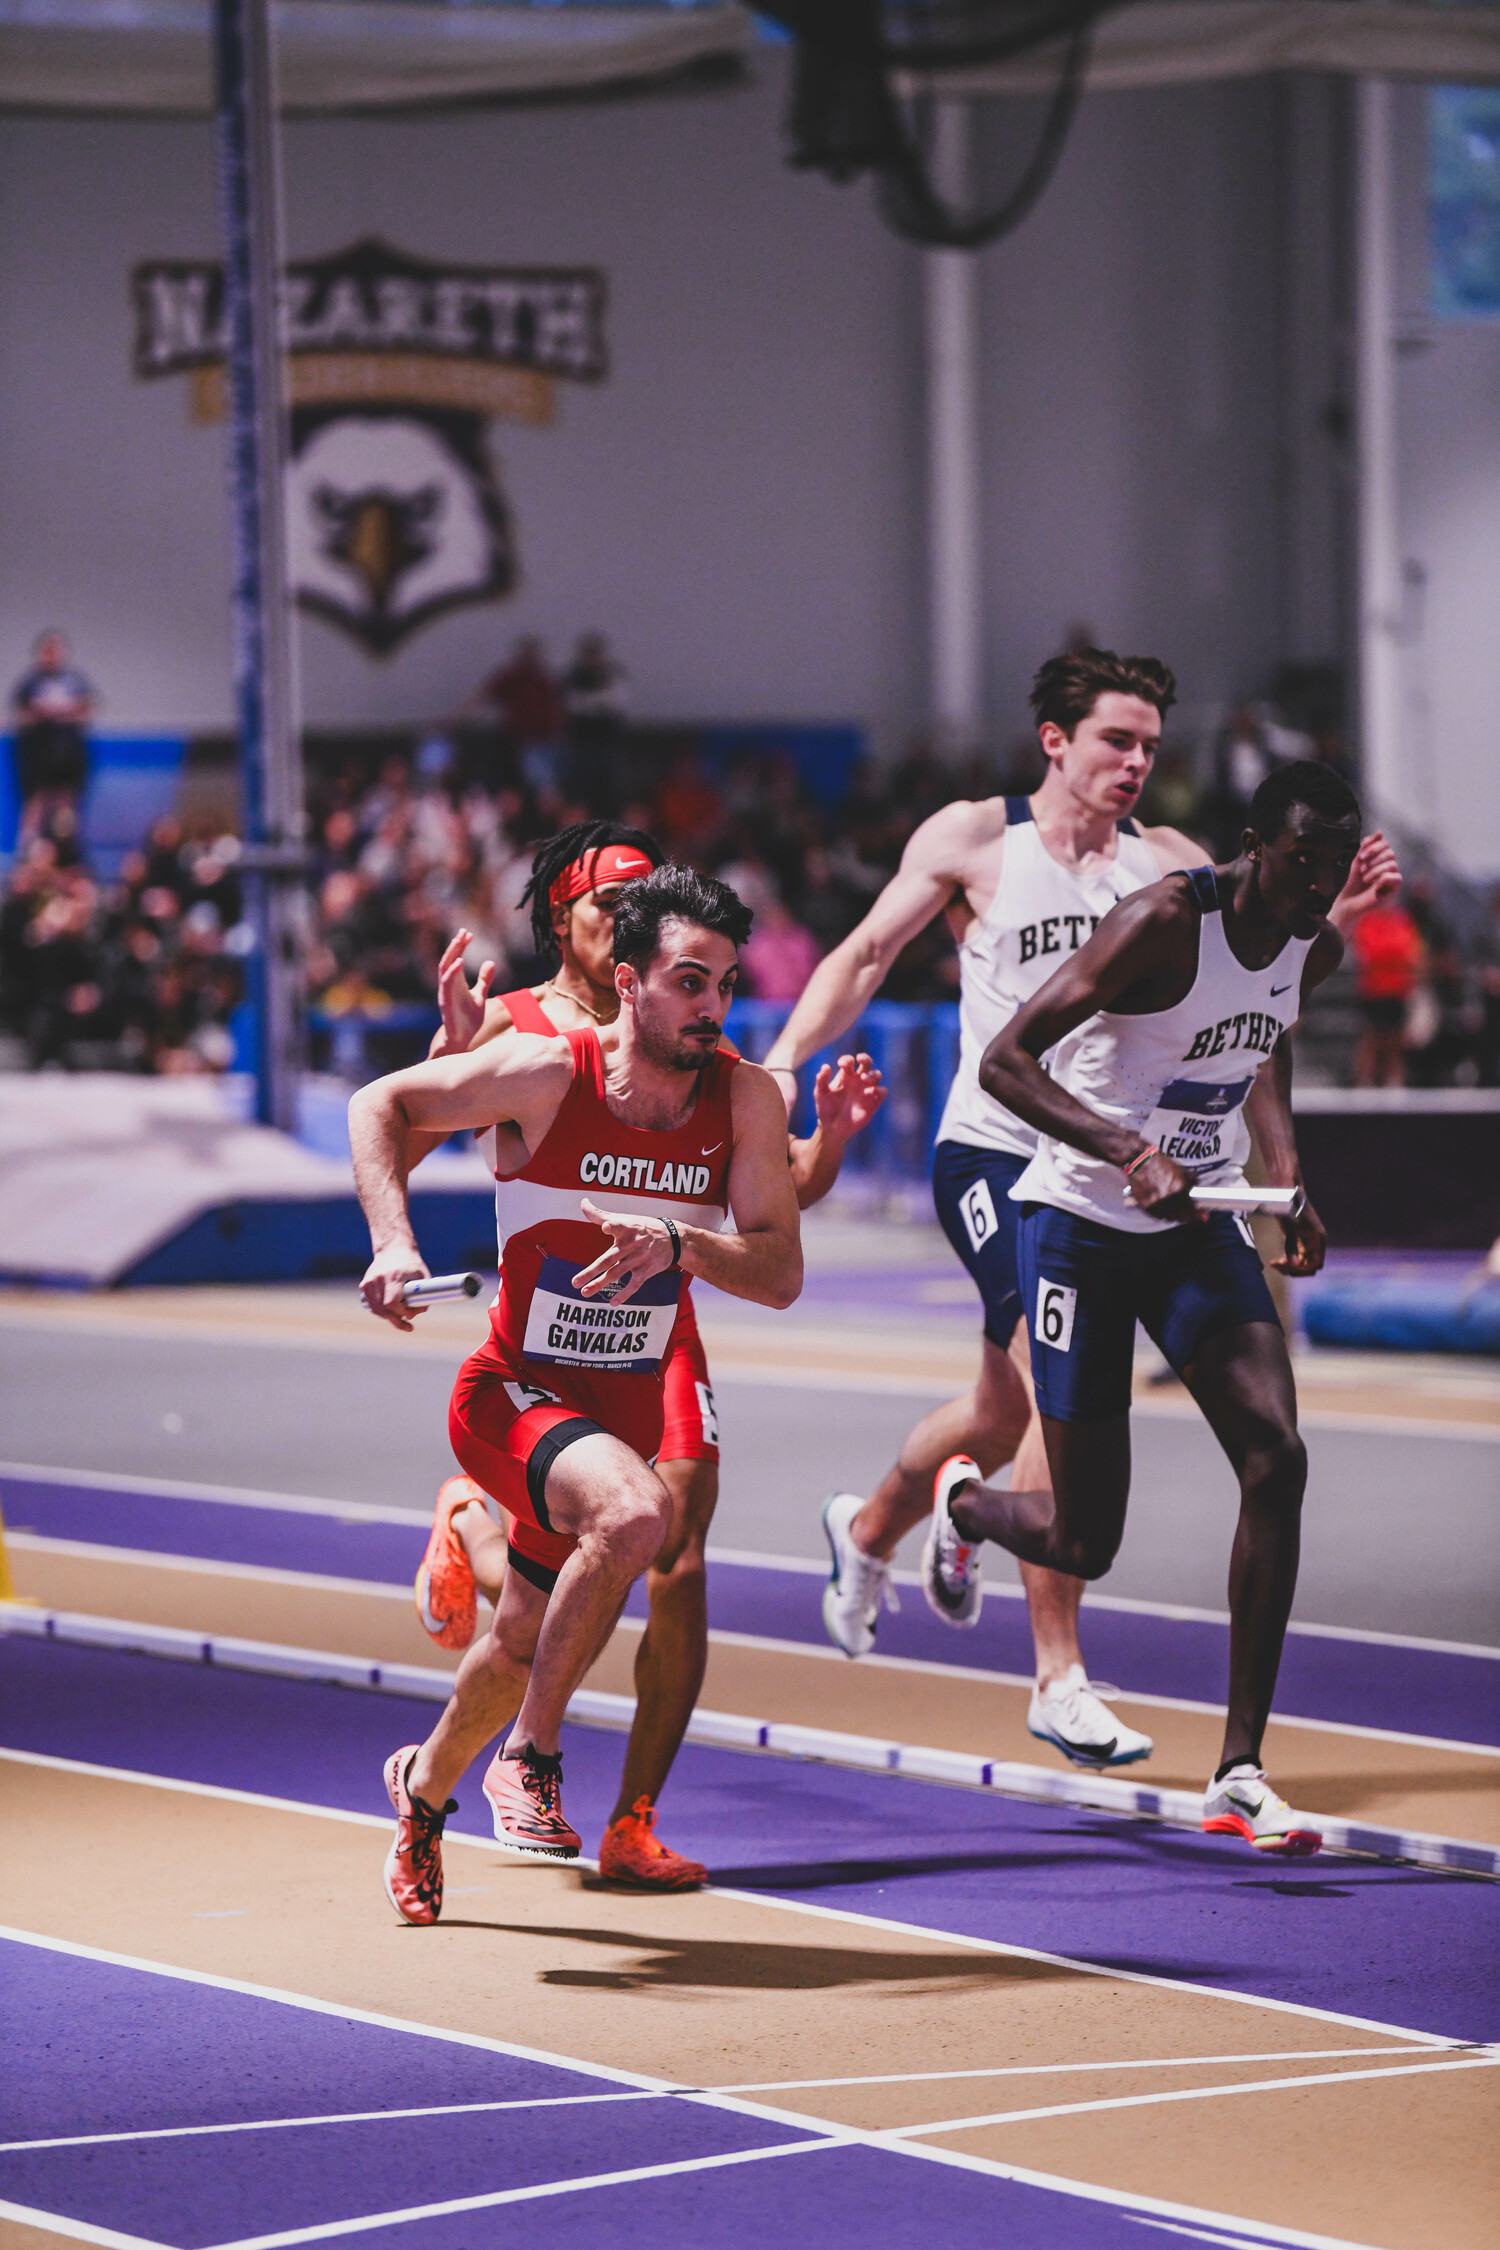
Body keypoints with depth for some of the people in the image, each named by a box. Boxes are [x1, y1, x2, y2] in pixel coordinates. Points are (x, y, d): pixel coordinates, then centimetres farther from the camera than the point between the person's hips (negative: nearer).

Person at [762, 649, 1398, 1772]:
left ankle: (869, 1530, 49)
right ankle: (1061, 1679, -16)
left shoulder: (1170, 862, 5)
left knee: (1008, 1411, 18)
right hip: (991, 1156, -5)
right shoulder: (972, 839, -3)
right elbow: (867, 955, 2)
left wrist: (1332, 913, -17)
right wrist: (785, 1064, -9)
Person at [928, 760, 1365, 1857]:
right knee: (1082, 1545, -2)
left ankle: (1241, 1769, -10)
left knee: (1277, 1459, -16)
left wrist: (1289, 1174, 8)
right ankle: (962, 1499, 38)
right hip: (1084, 1222, -6)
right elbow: (1005, 1061, -25)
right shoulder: (1165, 922, -23)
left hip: (1200, 1229, 6)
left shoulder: (1315, 947, -1)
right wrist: (1130, 1153, -38)